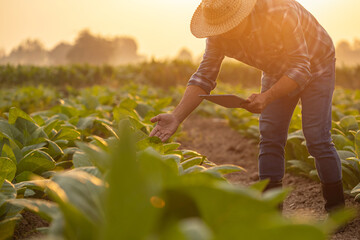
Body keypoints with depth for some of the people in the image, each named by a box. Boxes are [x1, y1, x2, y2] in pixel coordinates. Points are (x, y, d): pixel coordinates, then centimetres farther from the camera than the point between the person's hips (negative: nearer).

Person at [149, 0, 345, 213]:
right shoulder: (219, 35, -21)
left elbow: (300, 69, -35)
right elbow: (204, 76, -20)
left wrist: (267, 97, -50)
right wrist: (176, 117, -31)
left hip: (315, 63, -5)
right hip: (278, 70, 5)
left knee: (317, 138, -12)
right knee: (269, 137, -4)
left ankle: (337, 210, 5)